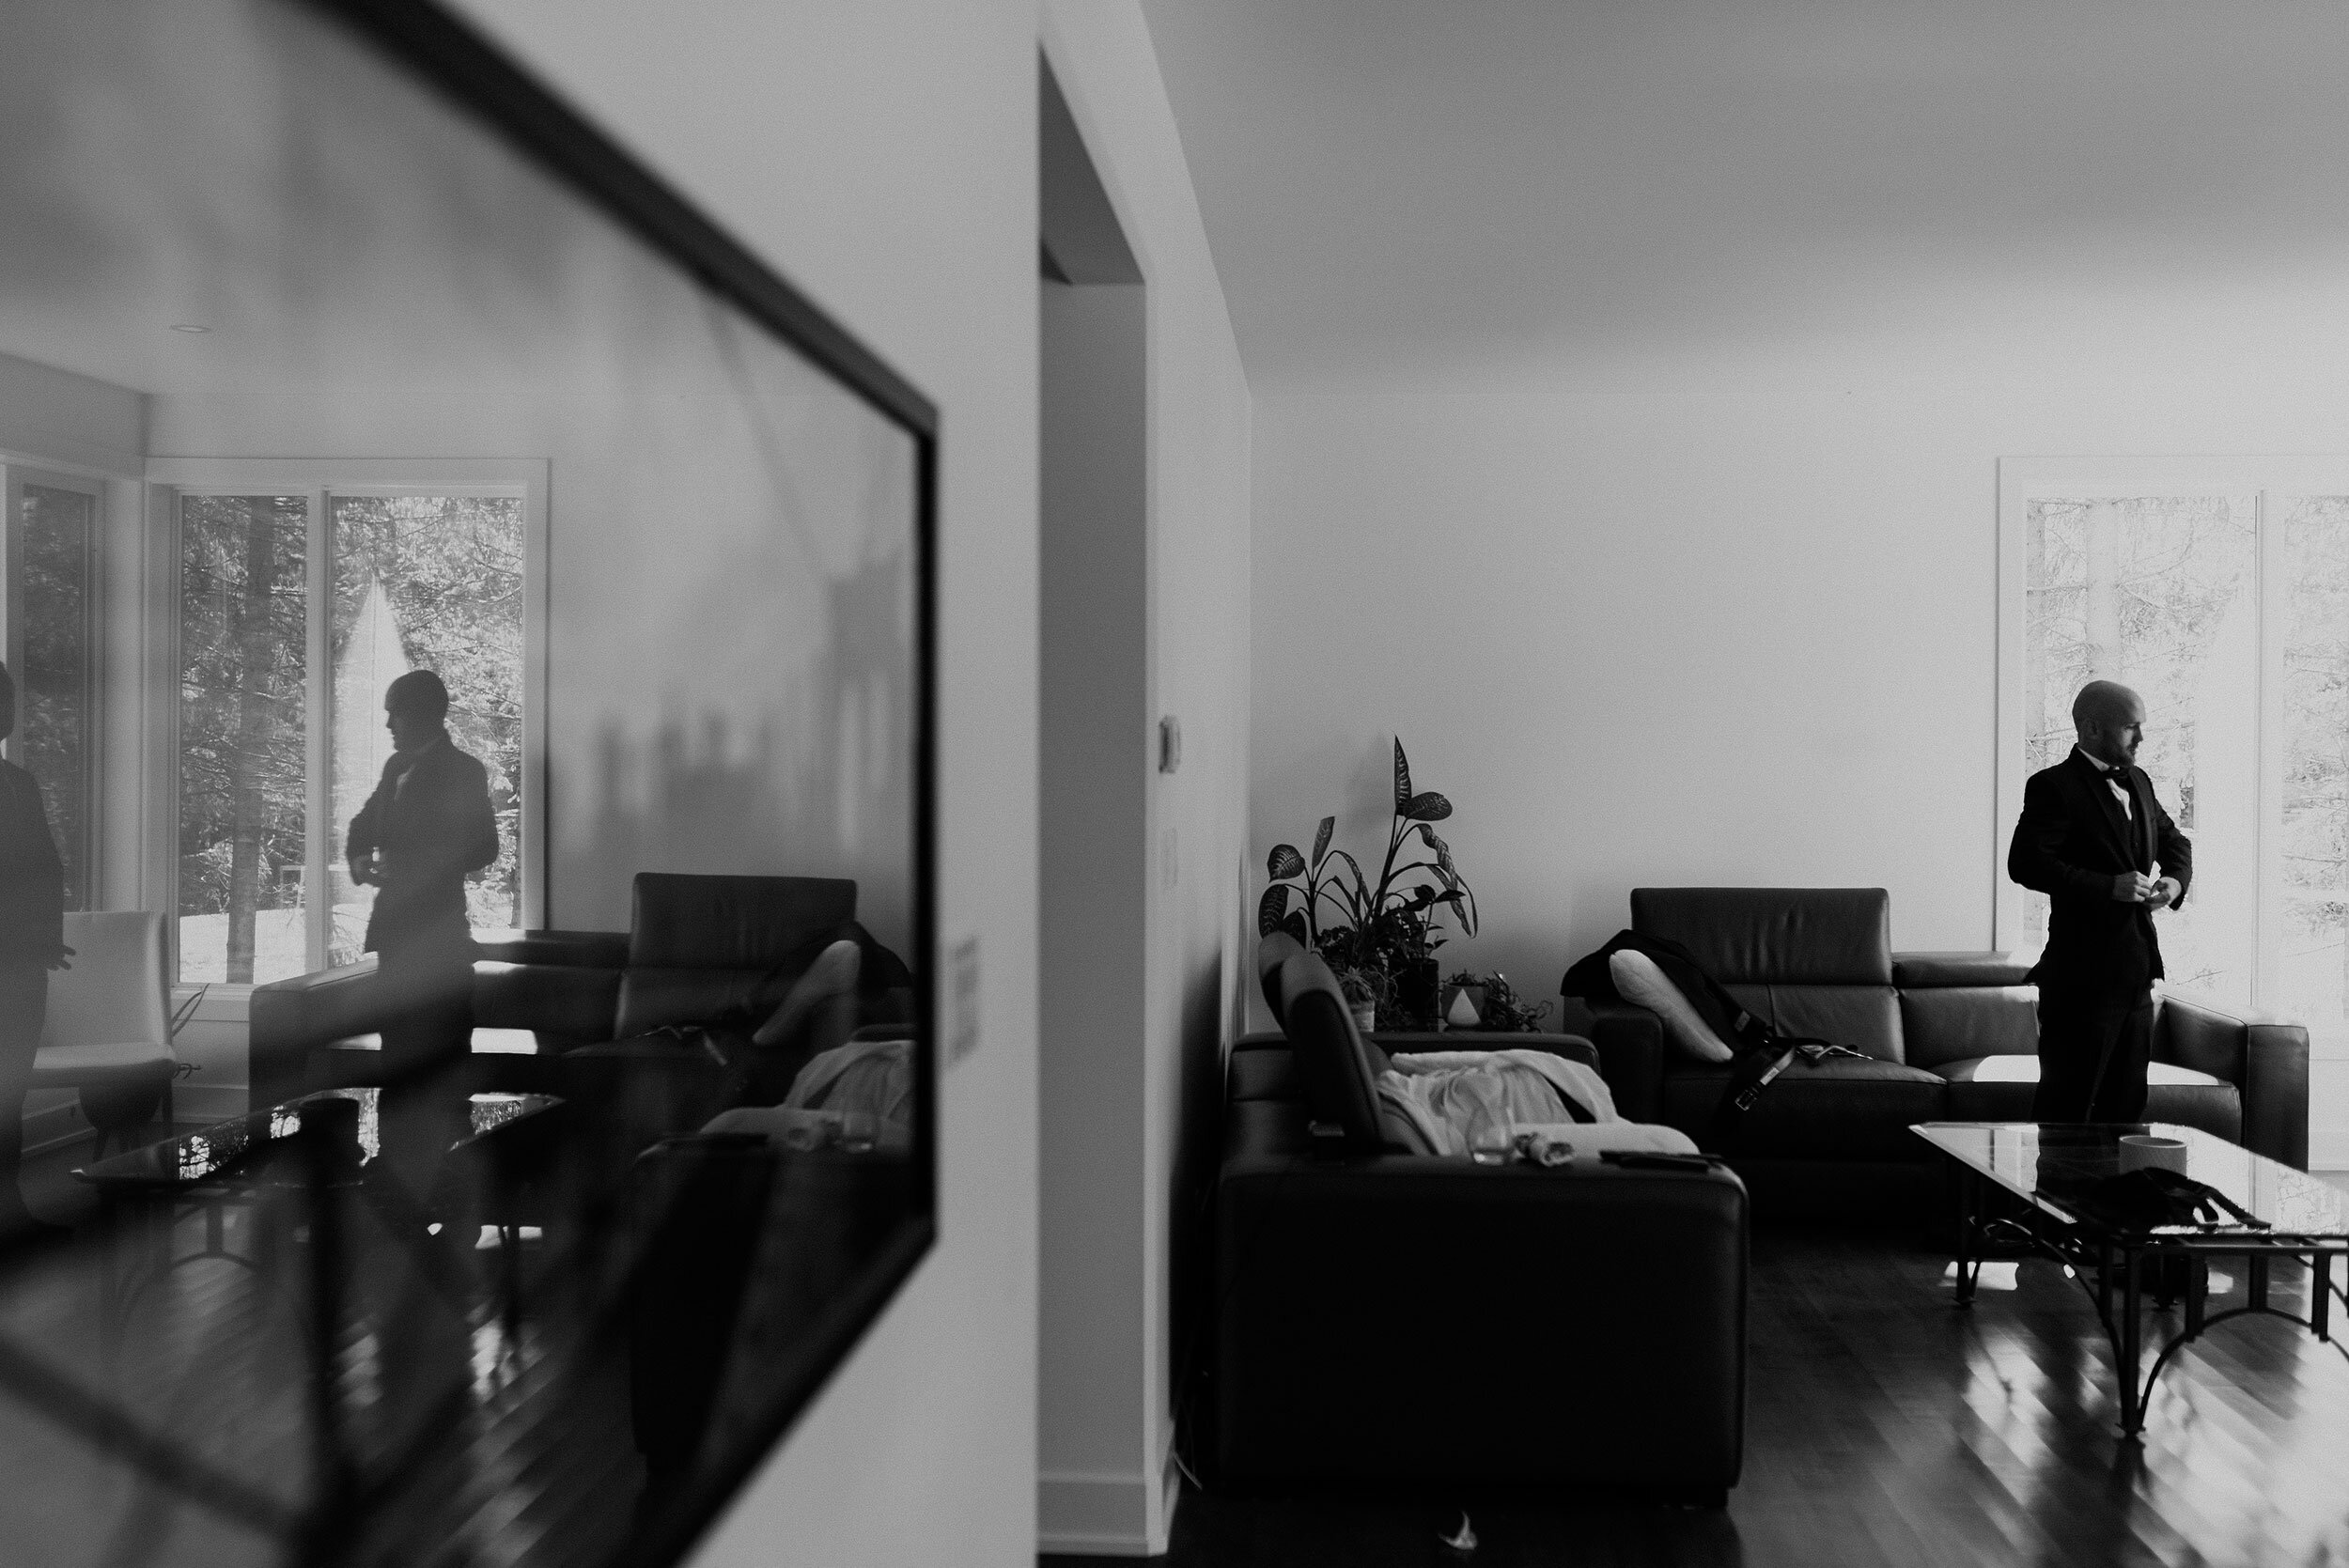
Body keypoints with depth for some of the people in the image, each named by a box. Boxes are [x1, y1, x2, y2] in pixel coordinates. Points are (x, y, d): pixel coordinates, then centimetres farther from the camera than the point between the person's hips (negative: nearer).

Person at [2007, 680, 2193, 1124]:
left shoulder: (2137, 782, 14)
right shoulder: (2053, 786, -11)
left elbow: (2174, 841, 28)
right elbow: (2025, 863, -21)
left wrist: (2176, 879, 6)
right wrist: (2110, 886, -23)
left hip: (2136, 976, 8)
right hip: (2083, 979, -8)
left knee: (2126, 1108, 14)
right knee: (2067, 1108, -4)